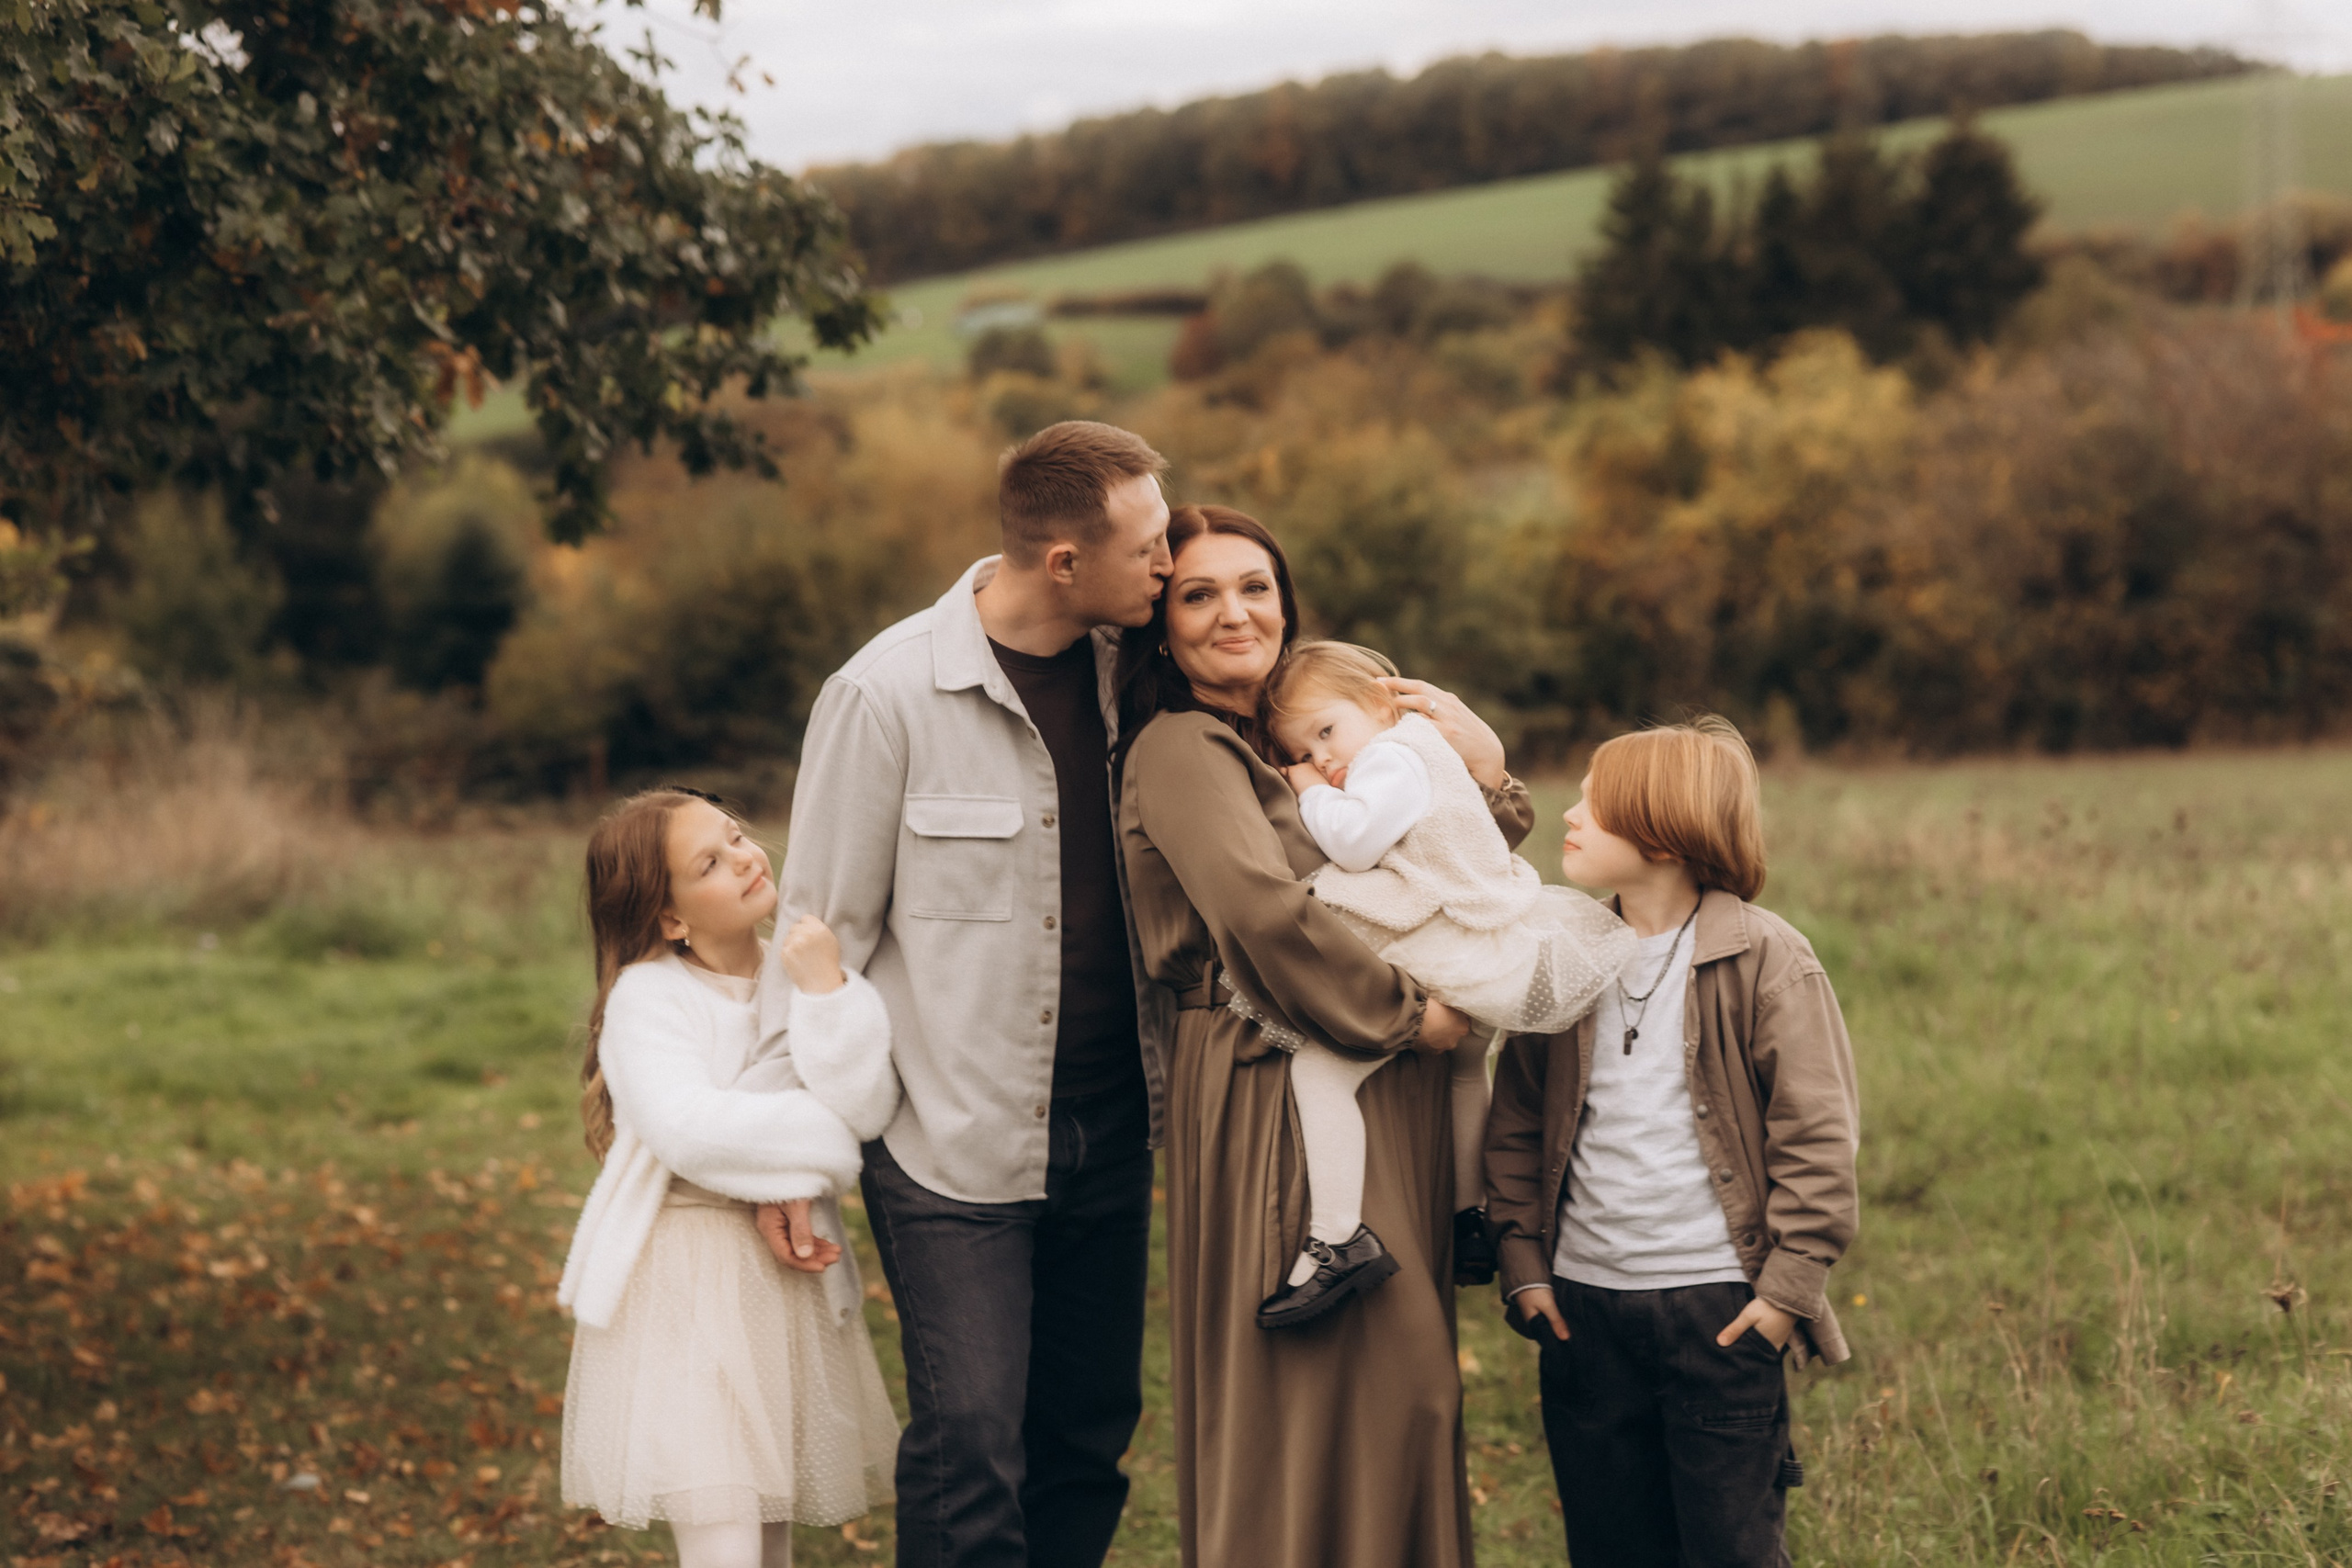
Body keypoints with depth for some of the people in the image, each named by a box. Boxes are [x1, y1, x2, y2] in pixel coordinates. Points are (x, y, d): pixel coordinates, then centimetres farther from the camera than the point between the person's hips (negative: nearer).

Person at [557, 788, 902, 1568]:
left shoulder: (808, 976, 6)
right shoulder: (648, 994, -9)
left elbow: (865, 1107, -9)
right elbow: (687, 1128, -25)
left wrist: (825, 992, -17)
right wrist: (809, 1145, -14)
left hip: (788, 1273, 6)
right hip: (684, 1289, -5)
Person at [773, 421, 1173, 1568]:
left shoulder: (1129, 675, 2)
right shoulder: (887, 695, -11)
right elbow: (821, 933, -6)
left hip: (1109, 1130, 5)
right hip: (955, 1144, -5)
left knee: (1091, 1433, 11)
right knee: (971, 1443, -8)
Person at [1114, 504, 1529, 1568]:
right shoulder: (1182, 748, -9)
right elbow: (1266, 914, -25)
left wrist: (1487, 776, 3)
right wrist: (1408, 1014, -16)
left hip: (1378, 1095, 9)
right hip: (1277, 1092, -9)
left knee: (1395, 1384, 12)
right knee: (1308, 1393, -7)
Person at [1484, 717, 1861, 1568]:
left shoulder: (1763, 958, -8)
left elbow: (1818, 1133, -8)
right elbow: (1516, 1122, 13)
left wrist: (1791, 1282, -10)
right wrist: (1523, 1261, 6)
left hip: (1719, 1305, -5)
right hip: (1583, 1306, 5)